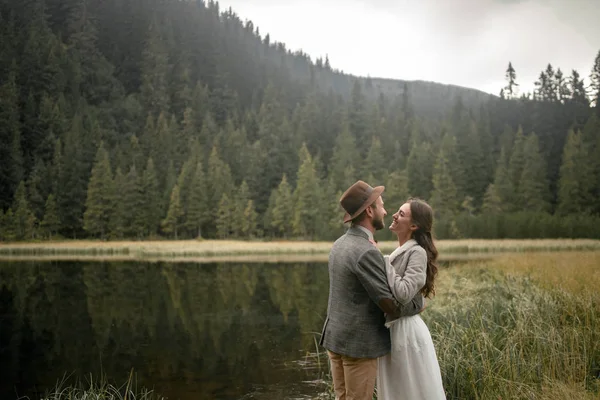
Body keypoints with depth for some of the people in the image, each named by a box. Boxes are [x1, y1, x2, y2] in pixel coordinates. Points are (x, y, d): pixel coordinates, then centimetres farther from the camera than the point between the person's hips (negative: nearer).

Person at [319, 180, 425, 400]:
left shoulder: (339, 245, 8)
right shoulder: (367, 253, -22)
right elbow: (391, 306, -19)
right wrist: (419, 303, 0)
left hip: (336, 337, 9)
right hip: (359, 344, -9)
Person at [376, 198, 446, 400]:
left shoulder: (417, 252, -17)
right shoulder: (399, 252, 11)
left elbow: (403, 293, -27)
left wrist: (382, 260, -21)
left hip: (405, 330, -9)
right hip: (391, 329, 9)